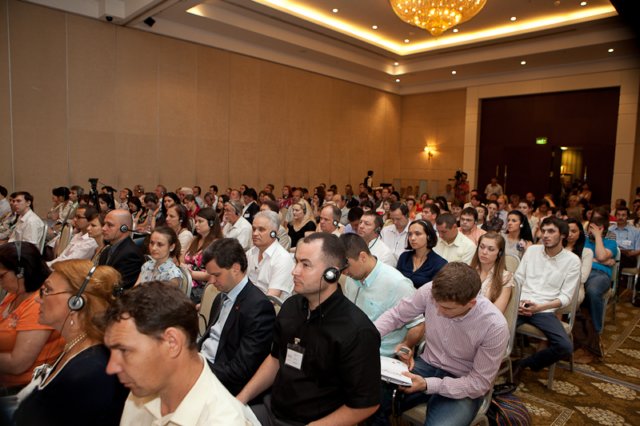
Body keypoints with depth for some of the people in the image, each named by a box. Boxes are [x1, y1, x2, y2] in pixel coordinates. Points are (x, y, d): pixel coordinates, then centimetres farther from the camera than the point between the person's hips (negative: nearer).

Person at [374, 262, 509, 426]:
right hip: (427, 365, 3)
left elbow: (479, 383, -17)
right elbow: (396, 315, -2)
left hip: (463, 387, -3)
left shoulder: (495, 326, -26)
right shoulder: (430, 291, -18)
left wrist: (428, 385, -27)